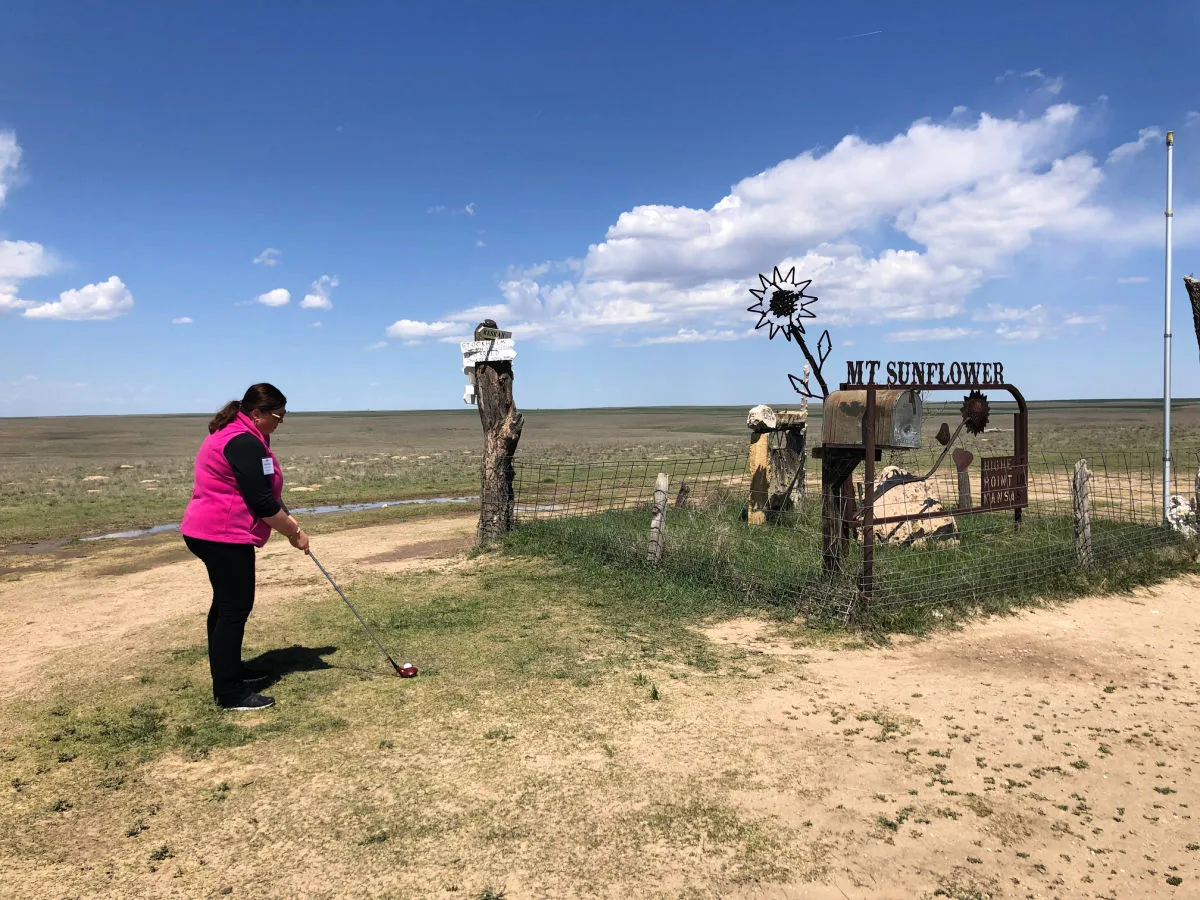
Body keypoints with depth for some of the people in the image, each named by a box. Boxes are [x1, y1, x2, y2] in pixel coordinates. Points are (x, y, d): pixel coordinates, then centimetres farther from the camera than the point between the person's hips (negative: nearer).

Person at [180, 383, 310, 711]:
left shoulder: (232, 434, 14)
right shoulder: (245, 444, -20)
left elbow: (264, 490, 18)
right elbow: (262, 502, -22)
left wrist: (288, 519, 6)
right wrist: (293, 532, -10)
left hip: (209, 532, 11)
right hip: (225, 536, -11)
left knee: (225, 604, 18)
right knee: (235, 609, -6)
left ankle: (230, 672, 31)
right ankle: (229, 693, 0)